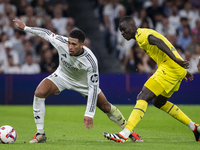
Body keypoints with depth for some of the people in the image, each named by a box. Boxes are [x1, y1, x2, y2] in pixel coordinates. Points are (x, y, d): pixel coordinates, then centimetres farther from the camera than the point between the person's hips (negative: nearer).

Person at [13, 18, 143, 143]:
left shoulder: (91, 61, -37)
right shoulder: (61, 42, -33)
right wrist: (25, 28, 0)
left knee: (106, 107, 1)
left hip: (84, 81, -1)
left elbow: (93, 87, -32)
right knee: (39, 93, -24)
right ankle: (40, 134, -12)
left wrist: (89, 113, -36)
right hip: (62, 75, 1)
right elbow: (47, 33, -10)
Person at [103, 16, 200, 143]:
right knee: (159, 102, 24)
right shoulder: (145, 34, 24)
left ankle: (124, 134, -24)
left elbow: (158, 42, -26)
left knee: (143, 97, -14)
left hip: (171, 68, -10)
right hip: (179, 70, 10)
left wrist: (175, 60, -39)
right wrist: (183, 69, 36)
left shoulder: (141, 34, -7)